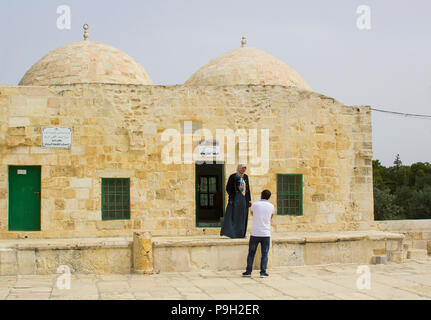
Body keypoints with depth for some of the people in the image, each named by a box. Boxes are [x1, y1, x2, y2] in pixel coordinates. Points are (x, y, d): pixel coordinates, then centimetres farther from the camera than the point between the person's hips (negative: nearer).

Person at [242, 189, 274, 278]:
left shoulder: (255, 204, -2)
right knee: (264, 254, 5)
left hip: (255, 233, 0)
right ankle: (263, 272, 1)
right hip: (266, 234, 0)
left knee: (251, 253, 9)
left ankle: (248, 271, 11)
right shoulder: (271, 206, 1)